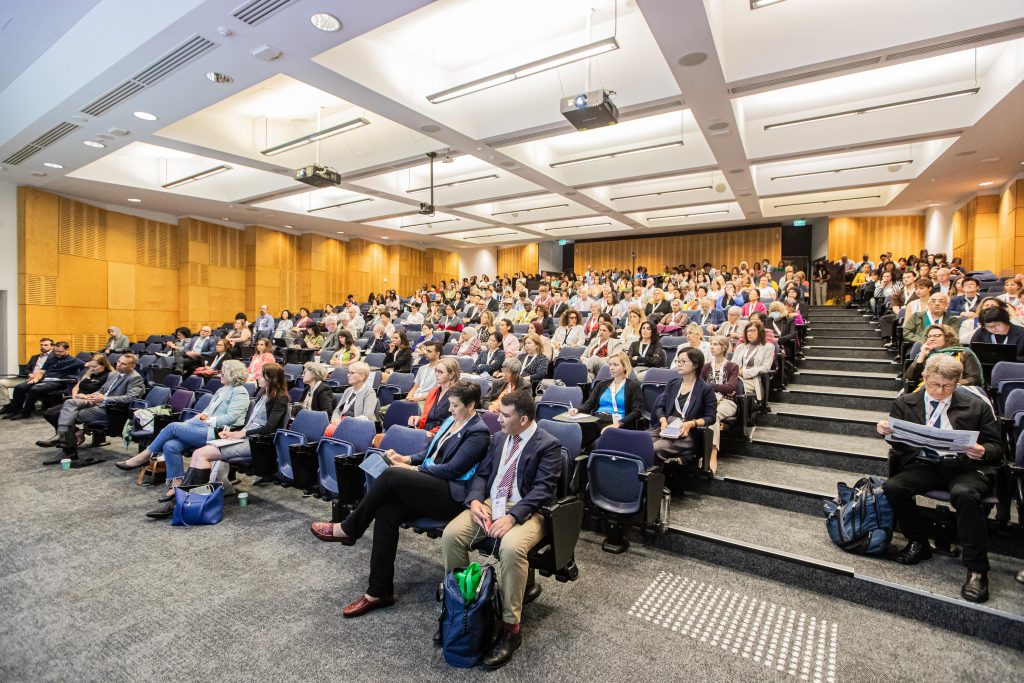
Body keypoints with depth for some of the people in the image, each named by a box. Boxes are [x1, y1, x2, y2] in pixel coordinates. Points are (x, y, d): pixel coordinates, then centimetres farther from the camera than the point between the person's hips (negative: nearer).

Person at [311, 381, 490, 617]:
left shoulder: (479, 432, -9)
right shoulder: (450, 421, 17)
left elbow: (451, 469, -15)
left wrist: (411, 469, -10)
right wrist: (405, 459, 7)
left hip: (450, 495, -8)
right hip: (428, 487, 8)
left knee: (391, 475, -25)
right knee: (385, 512, -17)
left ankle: (348, 529, -4)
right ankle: (379, 592, -6)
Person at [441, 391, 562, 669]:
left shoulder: (548, 445, -9)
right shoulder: (498, 438, 11)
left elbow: (543, 489, -17)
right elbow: (481, 474, 12)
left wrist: (512, 517, -28)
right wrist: (475, 500, -10)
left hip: (526, 511, -6)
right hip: (491, 503, 6)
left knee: (511, 548, -35)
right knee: (451, 534, -17)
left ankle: (510, 626, -15)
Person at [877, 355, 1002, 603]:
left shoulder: (976, 406, 11)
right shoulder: (905, 403, 11)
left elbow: (995, 447, 11)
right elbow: (900, 442, 9)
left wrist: (983, 452, -14)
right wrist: (886, 430, -16)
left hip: (965, 466, -1)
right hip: (923, 465, 2)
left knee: (964, 493, -35)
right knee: (892, 487, -27)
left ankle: (976, 569, -22)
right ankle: (918, 543, -2)